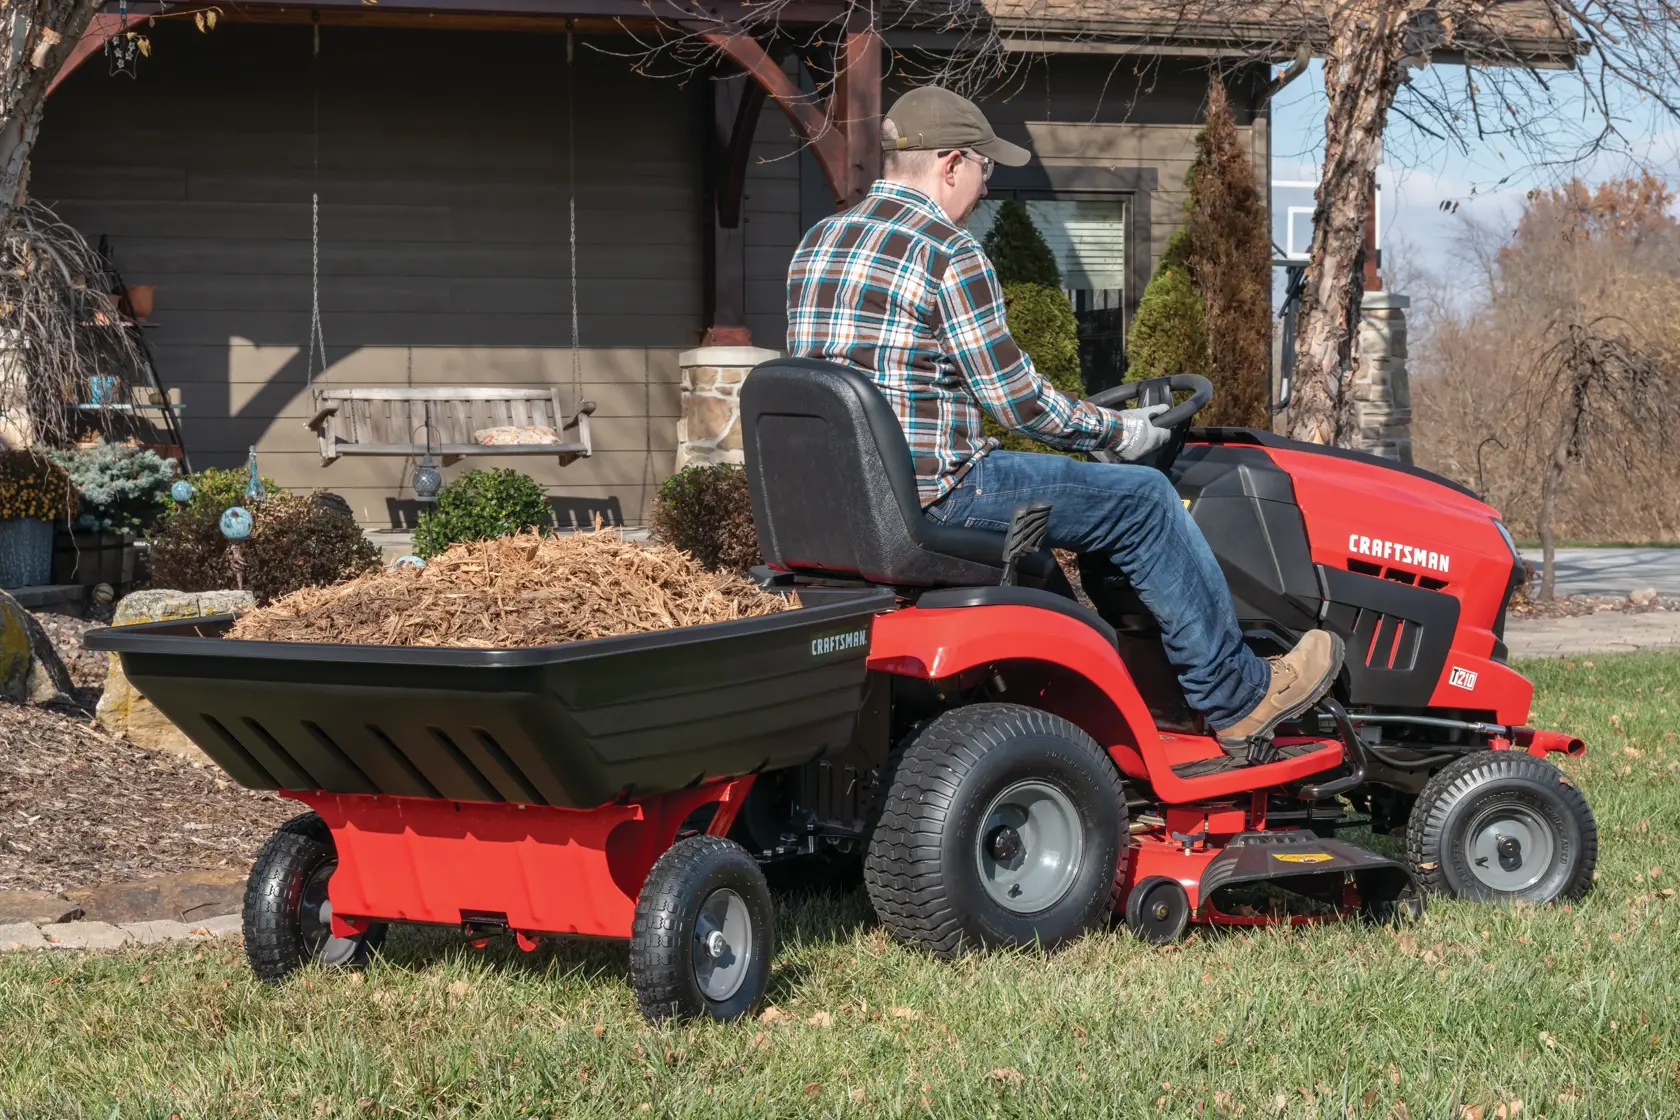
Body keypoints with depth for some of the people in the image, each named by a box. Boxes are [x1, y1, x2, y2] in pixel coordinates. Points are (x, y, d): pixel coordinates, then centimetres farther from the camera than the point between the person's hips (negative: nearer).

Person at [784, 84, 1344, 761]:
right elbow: (1015, 400, -13)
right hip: (933, 496, -9)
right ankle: (1238, 699, 13)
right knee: (1141, 499, 4)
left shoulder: (817, 243, 12)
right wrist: (1116, 430, 3)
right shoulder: (948, 254, -14)